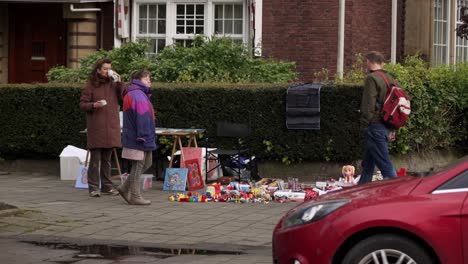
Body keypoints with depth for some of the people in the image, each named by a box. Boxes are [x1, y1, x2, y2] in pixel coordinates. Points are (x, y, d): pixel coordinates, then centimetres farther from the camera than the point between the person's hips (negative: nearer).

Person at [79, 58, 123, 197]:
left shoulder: (113, 84, 11)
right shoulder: (91, 85, -2)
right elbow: (82, 105, -2)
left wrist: (119, 82, -7)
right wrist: (94, 105, -20)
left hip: (111, 126, 4)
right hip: (96, 127, -4)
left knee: (107, 159, 12)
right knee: (95, 159, -3)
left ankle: (107, 186, 18)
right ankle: (93, 187, 1)